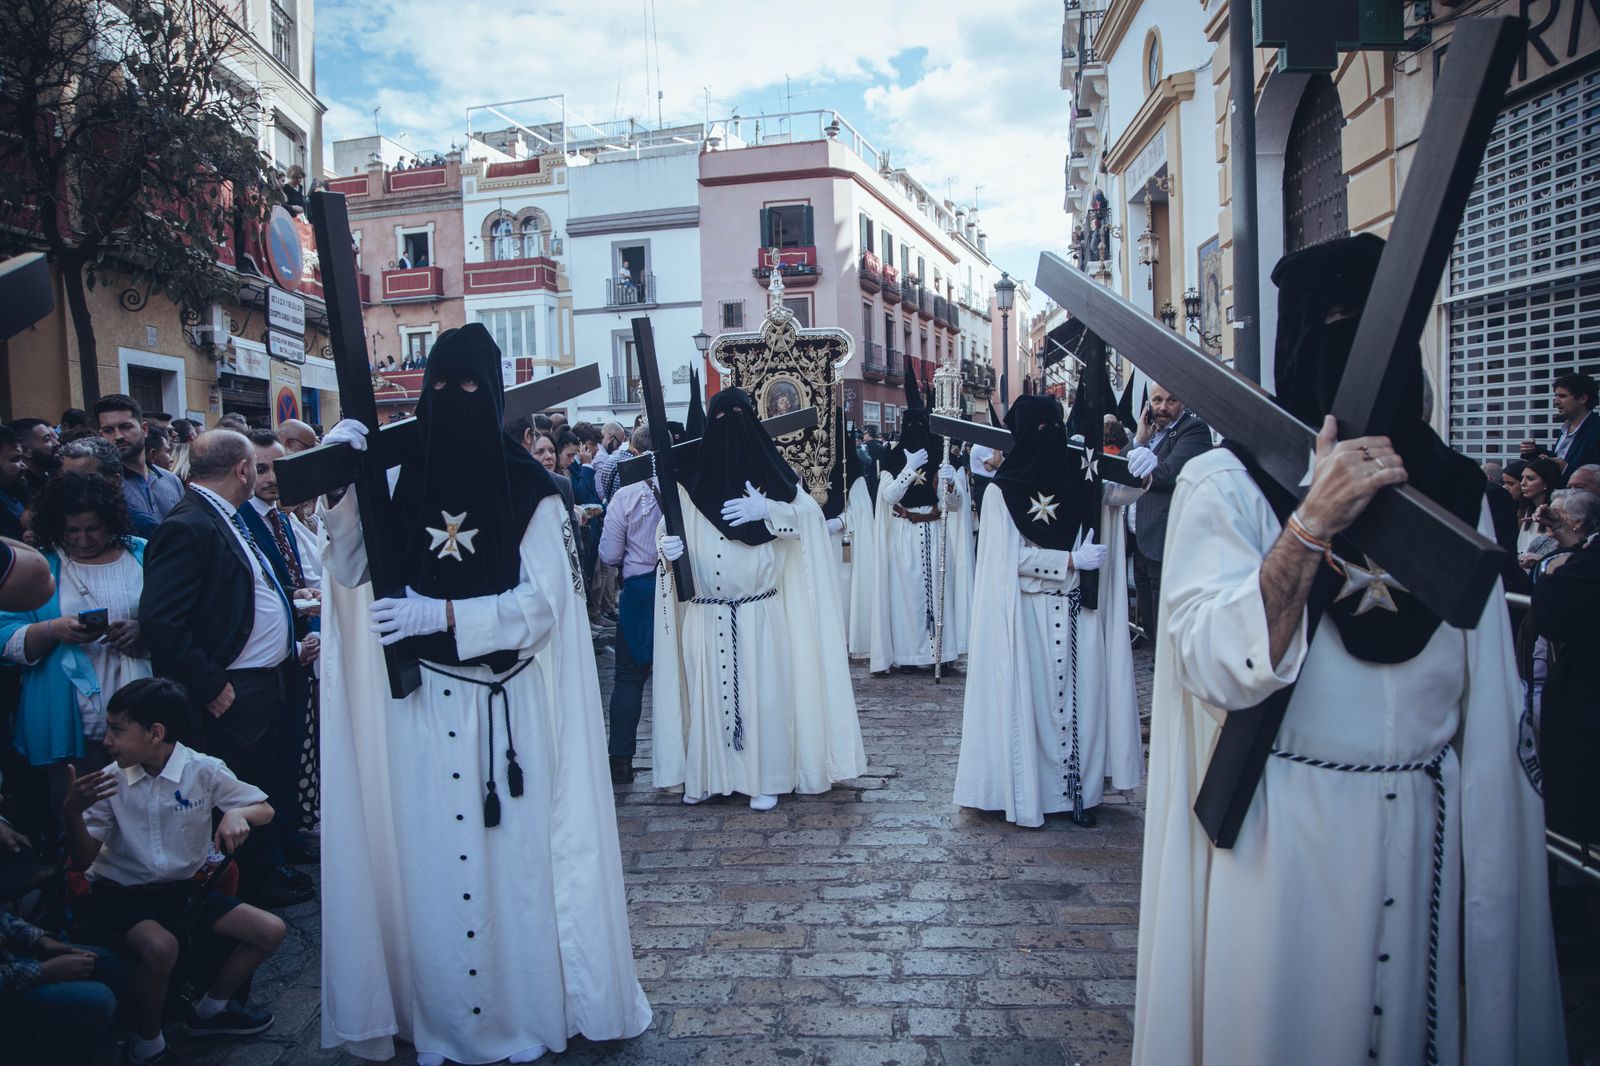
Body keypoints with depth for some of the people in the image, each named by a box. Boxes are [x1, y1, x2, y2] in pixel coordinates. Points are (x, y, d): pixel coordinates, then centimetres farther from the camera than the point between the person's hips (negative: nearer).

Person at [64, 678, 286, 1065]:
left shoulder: (203, 771, -9)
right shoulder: (111, 780, -8)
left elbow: (265, 810, -3)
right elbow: (84, 859, -4)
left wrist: (238, 814, -26)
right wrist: (73, 813, -23)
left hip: (185, 889, 2)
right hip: (121, 895, -2)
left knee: (271, 931, -10)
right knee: (161, 947, -34)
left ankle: (210, 1010, 15)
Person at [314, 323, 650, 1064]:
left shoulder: (527, 488, -5)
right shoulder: (400, 478, 4)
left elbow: (540, 606, -9)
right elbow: (353, 577, -2)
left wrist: (441, 614, -18)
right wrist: (345, 487, -13)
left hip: (507, 707, -2)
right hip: (420, 704, 2)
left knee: (510, 856, 5)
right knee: (428, 857, 7)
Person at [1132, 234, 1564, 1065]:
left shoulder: (1454, 492, 3)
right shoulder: (1226, 483, -9)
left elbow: (1490, 704, 5)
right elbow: (1218, 671, -21)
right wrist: (1312, 526, -28)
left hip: (1429, 839, 4)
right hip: (1285, 838, -3)